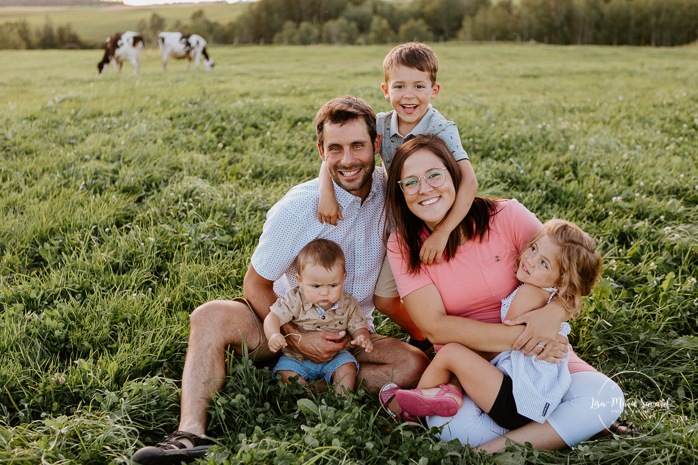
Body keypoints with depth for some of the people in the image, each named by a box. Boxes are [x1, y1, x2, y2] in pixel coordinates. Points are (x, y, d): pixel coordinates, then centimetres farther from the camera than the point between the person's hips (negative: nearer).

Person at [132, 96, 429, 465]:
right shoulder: (297, 208, -17)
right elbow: (255, 284, -11)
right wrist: (297, 338, -24)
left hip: (352, 335, 2)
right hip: (286, 323, -2)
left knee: (414, 365, -26)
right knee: (211, 316, -29)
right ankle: (191, 434, -39)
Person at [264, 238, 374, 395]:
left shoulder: (348, 304, -9)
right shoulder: (295, 300, -15)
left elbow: (358, 326, -2)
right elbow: (273, 317, -17)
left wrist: (362, 337, -28)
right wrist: (274, 335, -39)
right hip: (297, 358, -1)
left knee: (347, 368, -24)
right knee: (286, 375, -24)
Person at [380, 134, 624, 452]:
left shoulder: (506, 216, -8)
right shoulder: (403, 246, -5)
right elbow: (435, 327, -14)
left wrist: (553, 313, -29)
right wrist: (519, 337, -26)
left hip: (539, 353, 1)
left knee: (605, 398, -24)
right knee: (449, 423, -32)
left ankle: (486, 450, -19)